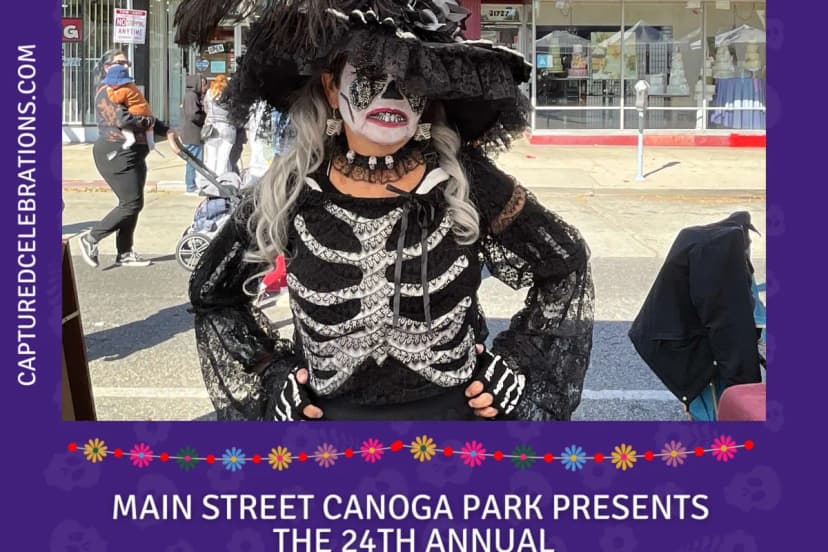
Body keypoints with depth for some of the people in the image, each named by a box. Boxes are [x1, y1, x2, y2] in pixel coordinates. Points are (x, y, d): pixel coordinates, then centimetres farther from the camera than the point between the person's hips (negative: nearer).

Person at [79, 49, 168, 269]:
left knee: (133, 204, 9)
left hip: (132, 155, 10)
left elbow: (143, 114, 24)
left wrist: (165, 131, 11)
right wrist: (149, 121, -9)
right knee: (131, 204, -12)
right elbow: (123, 119, -24)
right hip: (117, 154, -10)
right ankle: (91, 238, -2)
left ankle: (124, 253, 15)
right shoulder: (107, 90, -10)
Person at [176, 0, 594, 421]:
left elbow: (566, 264, 1)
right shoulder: (289, 192, -9)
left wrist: (518, 364, -5)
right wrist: (269, 378, -2)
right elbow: (211, 293, 6)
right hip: (327, 416, 1)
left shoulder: (465, 183, -12)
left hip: (458, 413, 0)